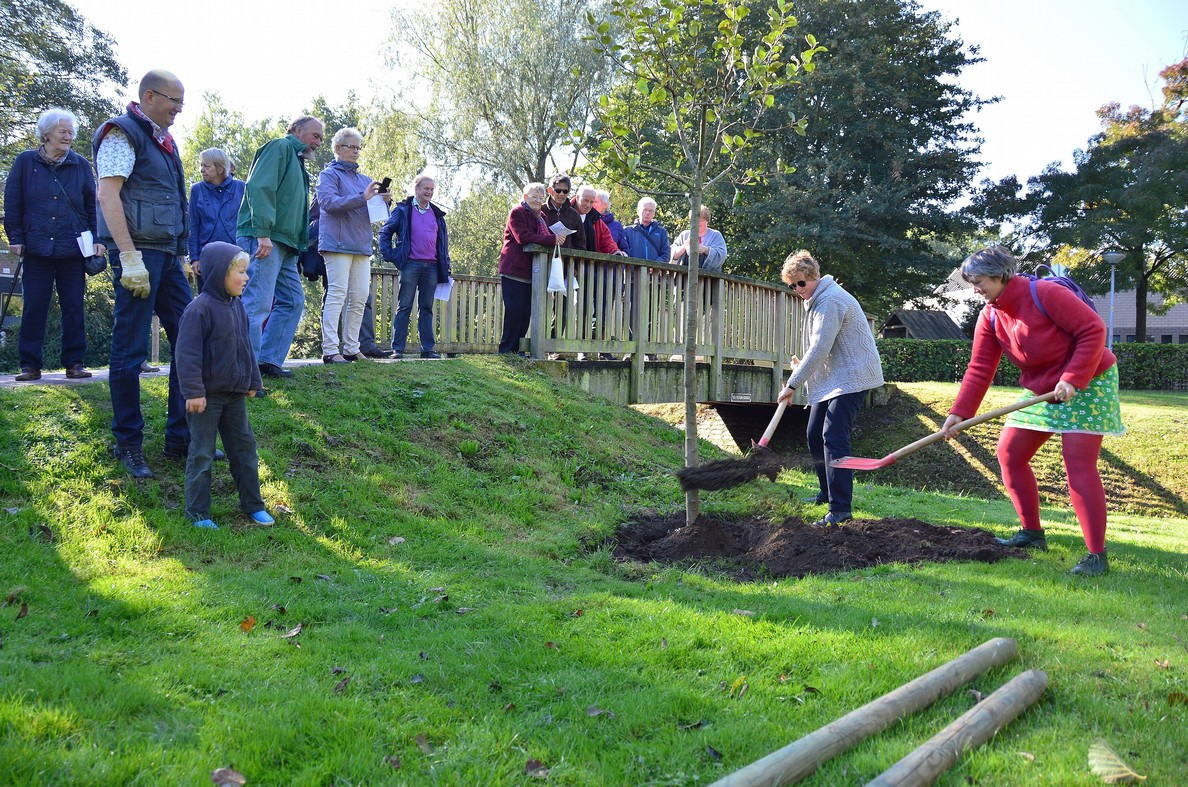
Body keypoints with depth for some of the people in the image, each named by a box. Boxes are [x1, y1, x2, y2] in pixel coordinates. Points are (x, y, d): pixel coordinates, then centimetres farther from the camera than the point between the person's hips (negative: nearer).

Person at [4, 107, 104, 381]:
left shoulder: (81, 165, 7)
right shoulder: (25, 162, 4)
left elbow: (93, 204, 8)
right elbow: (12, 203, 5)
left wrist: (97, 238, -1)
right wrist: (16, 238, -1)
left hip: (73, 249, 1)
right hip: (37, 247, -1)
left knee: (73, 308, 4)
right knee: (34, 308, 1)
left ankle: (74, 363, 11)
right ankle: (30, 364, 8)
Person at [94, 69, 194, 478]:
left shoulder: (162, 139, 19)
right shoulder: (122, 133, -6)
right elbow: (107, 193, -15)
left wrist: (181, 255, 18)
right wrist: (129, 258, -22)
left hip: (167, 255, 9)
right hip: (139, 252, -9)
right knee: (130, 350, -2)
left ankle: (181, 437, 15)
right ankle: (128, 445, 8)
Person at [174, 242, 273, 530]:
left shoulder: (236, 305, 7)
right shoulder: (199, 308, -18)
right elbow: (187, 354, -19)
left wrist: (253, 381, 17)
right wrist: (193, 391, -21)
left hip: (235, 393, 8)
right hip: (207, 396, -8)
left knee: (244, 445, 13)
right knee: (202, 453, 2)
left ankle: (252, 503, 23)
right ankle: (197, 512, 13)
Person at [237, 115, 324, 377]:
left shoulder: (297, 162, 27)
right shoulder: (280, 146, -1)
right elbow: (259, 186, -16)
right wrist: (263, 233, -23)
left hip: (284, 246, 10)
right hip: (263, 240, -10)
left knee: (293, 301, 12)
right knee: (257, 303, -14)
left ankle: (268, 361, 16)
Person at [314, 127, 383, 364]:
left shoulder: (364, 179, 22)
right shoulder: (329, 174, 3)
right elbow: (330, 203, -14)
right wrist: (362, 198, -22)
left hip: (362, 245, 7)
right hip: (338, 243, -7)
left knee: (359, 298, 4)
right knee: (337, 295, -12)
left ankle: (351, 348, 10)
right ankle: (330, 351, -14)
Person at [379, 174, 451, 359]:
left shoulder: (437, 214, 18)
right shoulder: (403, 210, 4)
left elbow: (444, 242, 21)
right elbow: (385, 232, 4)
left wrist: (446, 266, 13)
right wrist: (390, 255, -6)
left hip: (431, 266, 4)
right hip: (410, 265, -4)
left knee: (426, 308, 6)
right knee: (404, 307, -4)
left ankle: (427, 349, 9)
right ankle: (397, 349, -2)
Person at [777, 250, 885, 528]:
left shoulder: (830, 300, -18)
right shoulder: (818, 299, 15)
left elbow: (820, 349, -24)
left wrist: (793, 384, -21)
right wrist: (803, 365, 8)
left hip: (851, 377, -11)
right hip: (831, 378, 11)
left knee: (834, 438, -19)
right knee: (814, 435, 14)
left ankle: (841, 508, -21)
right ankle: (828, 493, 28)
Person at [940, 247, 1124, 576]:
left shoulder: (1045, 293, -22)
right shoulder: (990, 318, -1)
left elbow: (1093, 329, -21)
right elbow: (979, 369, -4)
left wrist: (1072, 379, -27)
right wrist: (959, 413, -14)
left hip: (1086, 383, -8)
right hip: (1041, 391, 8)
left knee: (1079, 465, -14)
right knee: (1009, 453, 5)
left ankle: (1097, 555, -7)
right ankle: (1033, 533, 19)